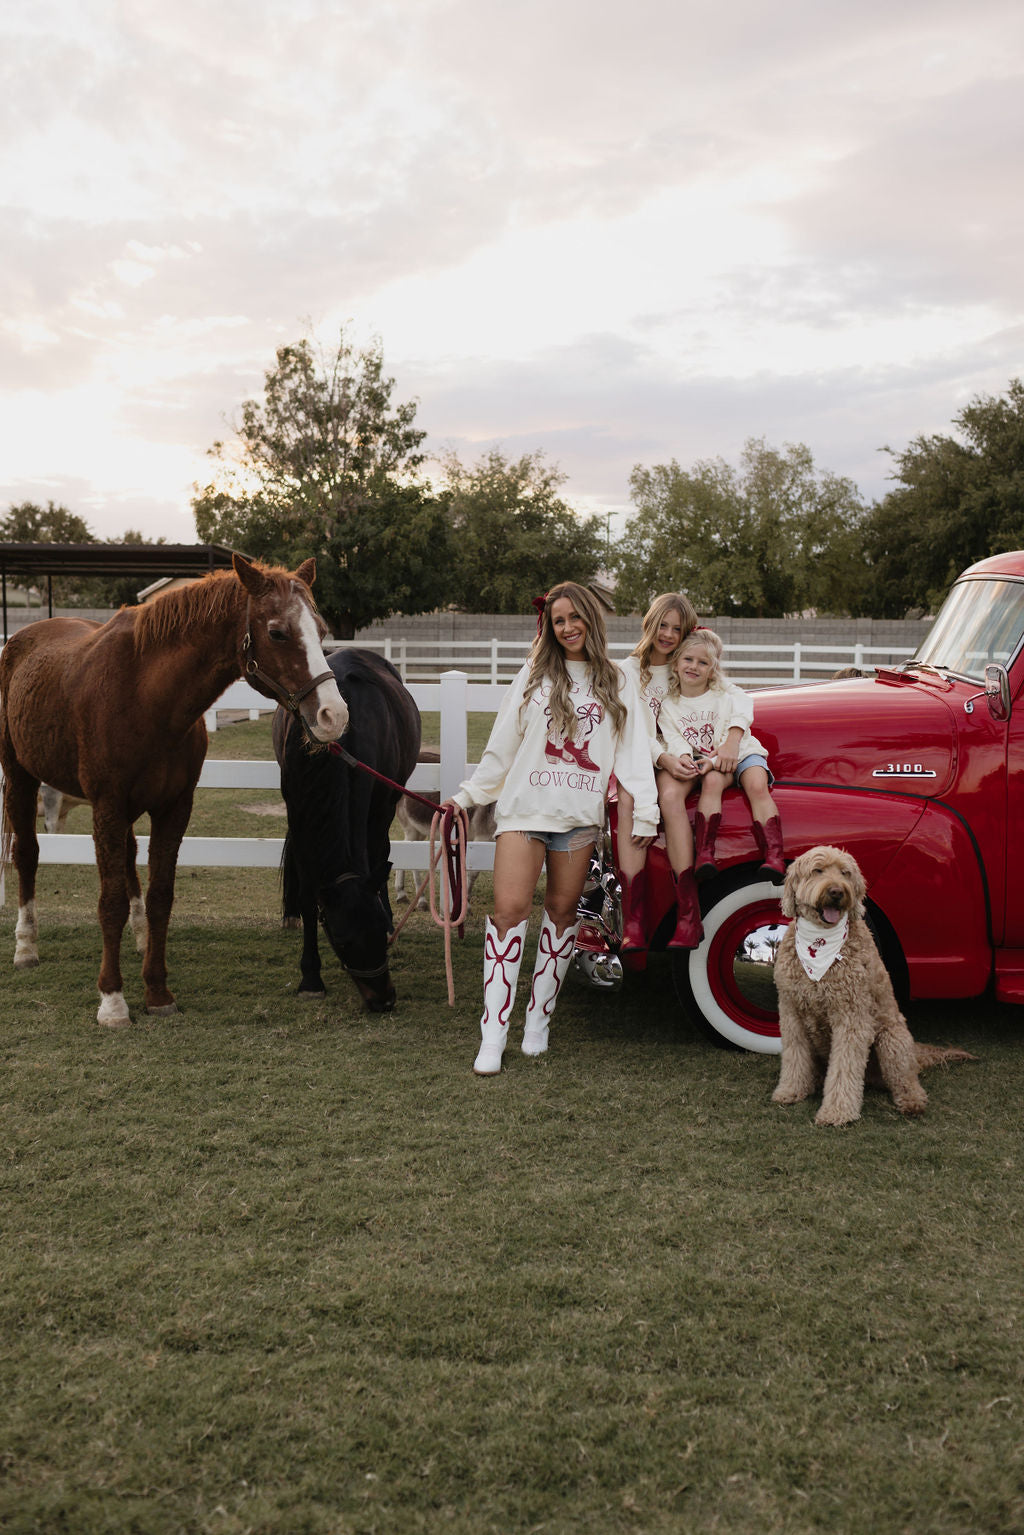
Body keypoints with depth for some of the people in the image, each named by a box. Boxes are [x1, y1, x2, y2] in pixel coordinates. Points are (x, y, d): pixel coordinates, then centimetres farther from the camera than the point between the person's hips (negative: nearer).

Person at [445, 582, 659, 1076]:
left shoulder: (616, 683, 10)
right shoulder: (534, 676, 10)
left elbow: (633, 750, 6)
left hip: (579, 816, 1)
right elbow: (501, 746, 12)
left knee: (562, 910, 5)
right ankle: (493, 1035, -8)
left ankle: (538, 1021, 18)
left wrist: (645, 812, -2)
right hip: (523, 809, -1)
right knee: (509, 909, -11)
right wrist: (467, 796, 12)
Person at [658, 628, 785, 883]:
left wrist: (731, 744, -33)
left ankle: (774, 857, -40)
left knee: (757, 786, -28)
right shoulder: (669, 705, 9)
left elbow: (742, 713, -14)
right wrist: (684, 757, -26)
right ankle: (704, 853, -44)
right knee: (712, 781, -33)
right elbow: (673, 738, -3)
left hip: (741, 752, 0)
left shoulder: (725, 693, 5)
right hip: (705, 760, 0)